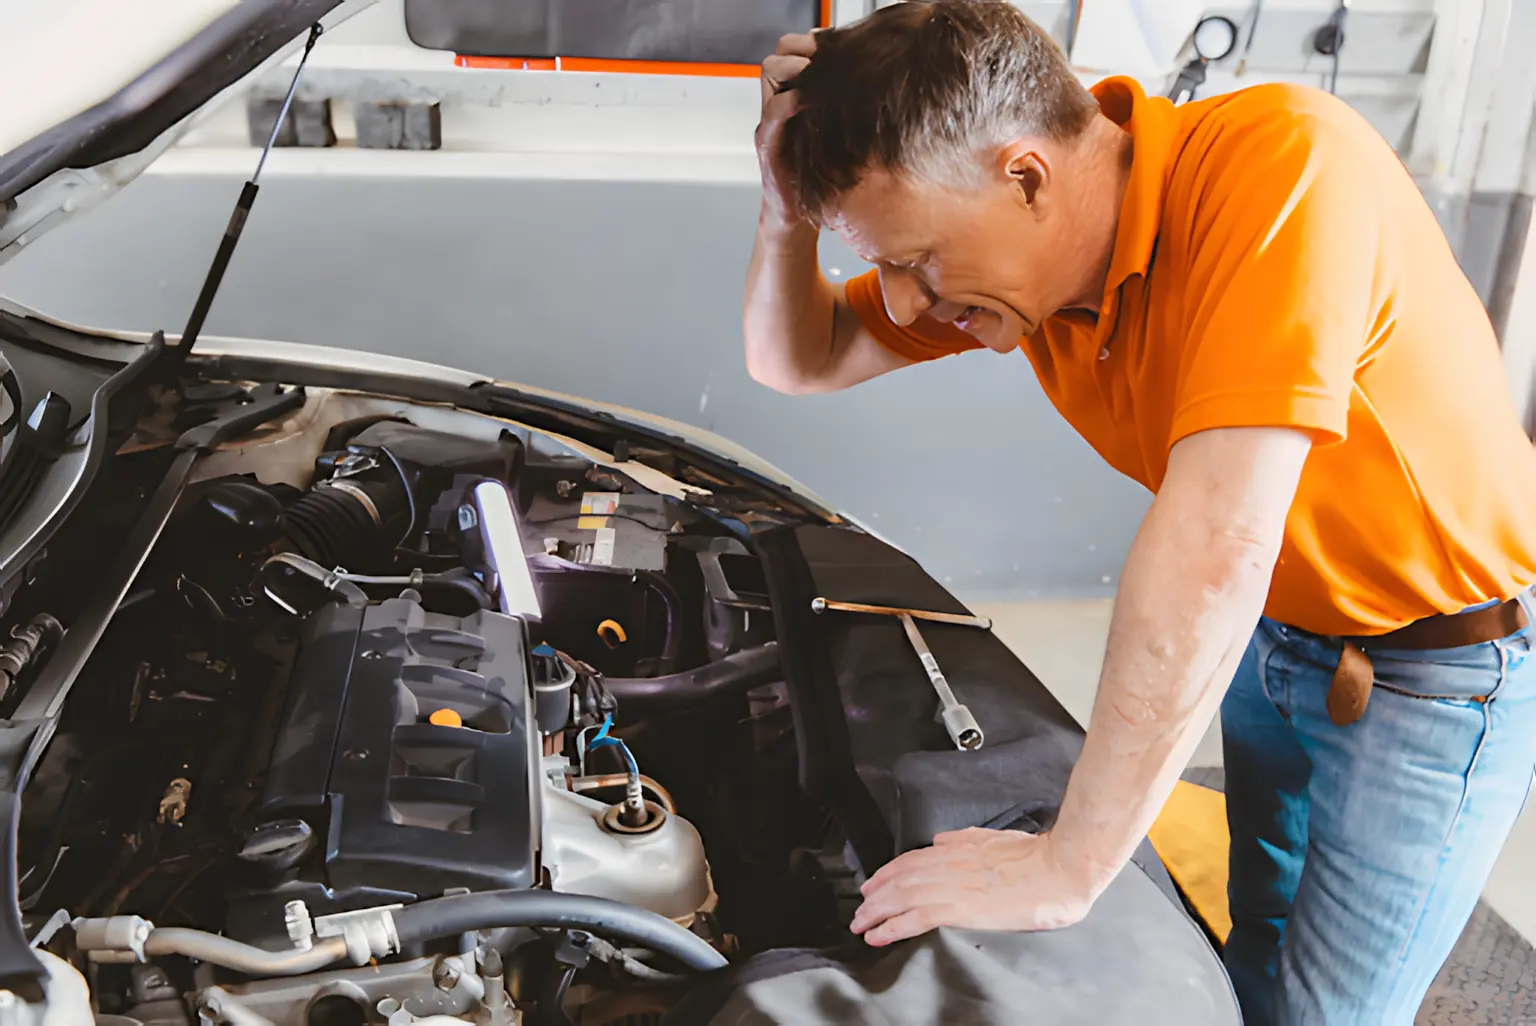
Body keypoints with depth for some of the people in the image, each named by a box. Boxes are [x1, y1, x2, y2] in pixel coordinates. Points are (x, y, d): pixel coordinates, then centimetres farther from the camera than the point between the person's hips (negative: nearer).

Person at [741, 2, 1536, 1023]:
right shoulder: (1023, 245, -11)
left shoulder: (1283, 160, -34)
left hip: (1439, 666, -6)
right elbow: (798, 361, 1)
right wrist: (791, 210, -21)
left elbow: (1213, 546, -40)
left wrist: (1069, 865, -35)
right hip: (1266, 633, 6)